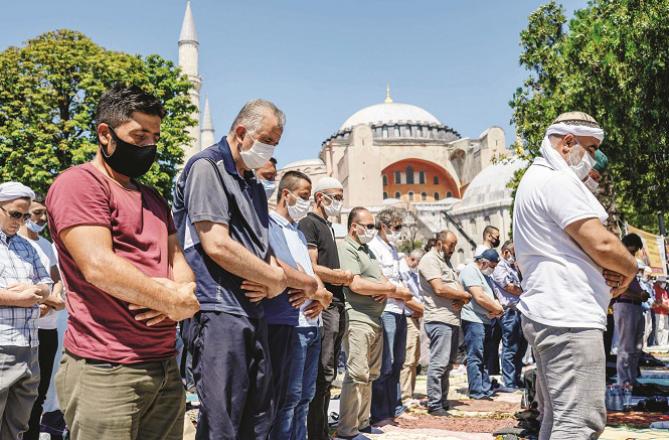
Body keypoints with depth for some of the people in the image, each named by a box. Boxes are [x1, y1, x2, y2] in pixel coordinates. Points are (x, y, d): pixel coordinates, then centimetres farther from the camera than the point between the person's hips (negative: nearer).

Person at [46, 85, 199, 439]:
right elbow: (99, 267, -18)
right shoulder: (78, 183, -6)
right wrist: (176, 302, -10)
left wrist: (183, 293, -9)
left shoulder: (152, 197, 22)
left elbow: (177, 257, 15)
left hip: (166, 368, 8)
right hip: (105, 371, -8)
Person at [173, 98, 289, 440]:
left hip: (252, 311, 9)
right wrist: (277, 278, -8)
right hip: (219, 311, -9)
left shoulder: (253, 184, 19)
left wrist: (273, 277, -3)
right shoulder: (206, 167, -8)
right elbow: (217, 246, -18)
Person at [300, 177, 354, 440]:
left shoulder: (327, 226, 22)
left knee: (328, 374, 12)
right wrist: (343, 276, -6)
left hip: (336, 304, 10)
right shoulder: (309, 224, -7)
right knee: (322, 374, -9)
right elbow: (311, 269, -16)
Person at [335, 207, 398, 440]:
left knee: (370, 374, 12)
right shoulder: (347, 250, -8)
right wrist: (388, 288, -5)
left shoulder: (368, 252, 22)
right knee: (357, 375, -11)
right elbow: (356, 285, -19)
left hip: (375, 320, 9)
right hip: (358, 319, -9)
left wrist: (388, 289, -4)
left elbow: (384, 281, 21)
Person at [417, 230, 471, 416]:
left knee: (448, 363, 12)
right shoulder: (430, 260, -7)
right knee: (439, 363, -10)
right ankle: (434, 405, -6)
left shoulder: (446, 261, 24)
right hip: (439, 319, -10)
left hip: (453, 319, 10)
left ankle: (443, 402, 18)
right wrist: (464, 295, -4)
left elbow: (458, 287, 19)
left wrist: (461, 300, -5)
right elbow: (439, 289, -17)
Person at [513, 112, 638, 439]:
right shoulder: (558, 180, -12)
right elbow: (601, 243, -18)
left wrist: (599, 268, 7)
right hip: (570, 317, -11)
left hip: (544, 313, 11)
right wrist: (629, 268, 3)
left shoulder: (534, 180, 22)